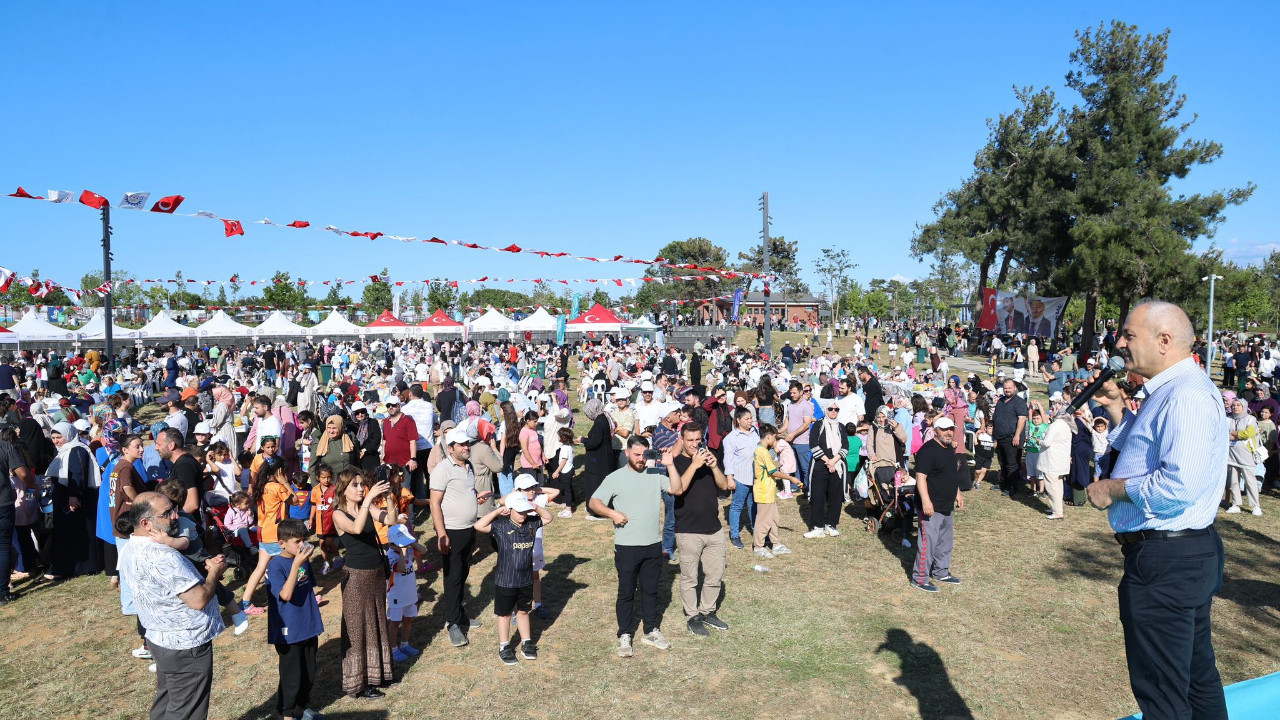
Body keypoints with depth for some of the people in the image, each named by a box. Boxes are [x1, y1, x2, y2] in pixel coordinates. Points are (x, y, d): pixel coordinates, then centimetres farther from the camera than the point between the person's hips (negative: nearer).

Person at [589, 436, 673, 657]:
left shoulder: (655, 475, 3)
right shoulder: (616, 478, -4)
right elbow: (593, 502, -5)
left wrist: (670, 465, -16)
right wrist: (612, 513, -20)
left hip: (653, 545, 3)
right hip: (627, 546, -3)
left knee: (650, 590, 16)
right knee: (626, 593, 6)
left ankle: (651, 631, 29)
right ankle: (625, 636, 18)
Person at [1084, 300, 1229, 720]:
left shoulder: (1187, 395, -21)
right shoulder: (1171, 390, 13)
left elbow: (1179, 485, -31)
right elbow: (1146, 455, 23)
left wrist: (1114, 489, -17)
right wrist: (1116, 409, 11)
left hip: (1166, 563, -11)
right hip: (1190, 555, 11)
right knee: (1198, 680, 23)